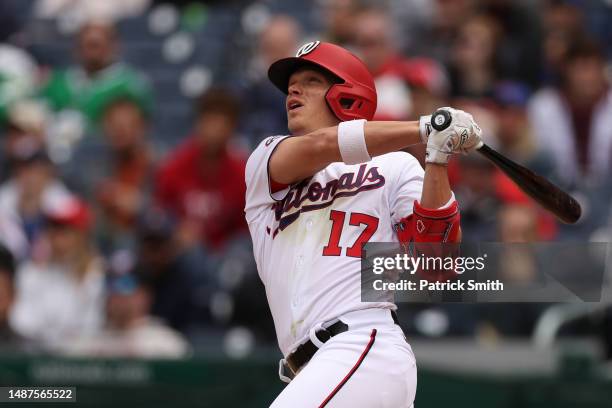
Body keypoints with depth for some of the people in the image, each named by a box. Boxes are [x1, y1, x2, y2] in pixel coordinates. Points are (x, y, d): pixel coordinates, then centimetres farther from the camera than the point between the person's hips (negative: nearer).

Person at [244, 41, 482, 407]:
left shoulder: (395, 167, 12)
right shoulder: (265, 161, 19)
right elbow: (318, 146, -4)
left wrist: (438, 159, -12)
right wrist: (426, 128, -12)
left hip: (367, 348, -5)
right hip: (311, 372, 5)